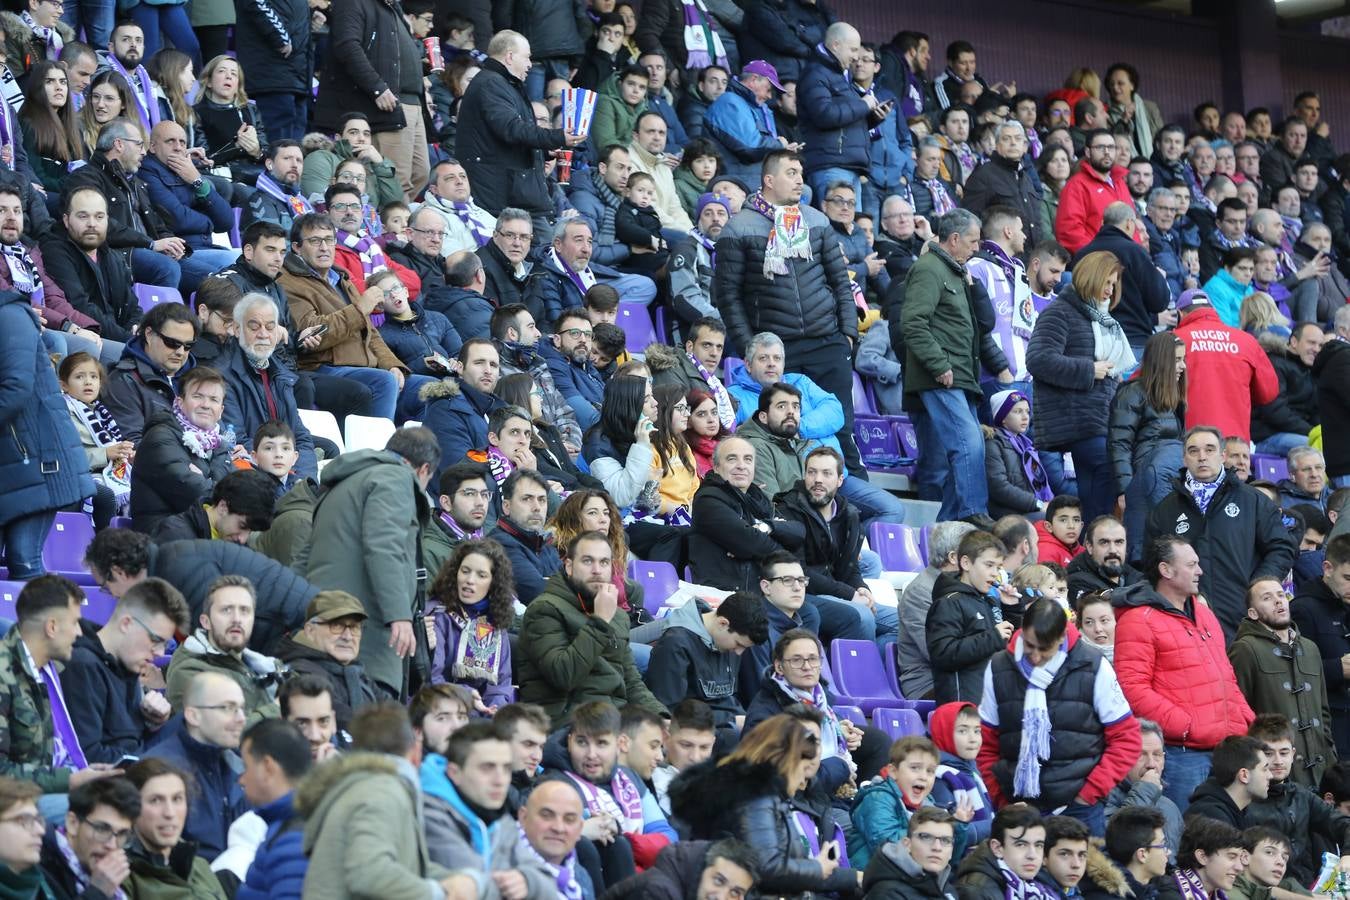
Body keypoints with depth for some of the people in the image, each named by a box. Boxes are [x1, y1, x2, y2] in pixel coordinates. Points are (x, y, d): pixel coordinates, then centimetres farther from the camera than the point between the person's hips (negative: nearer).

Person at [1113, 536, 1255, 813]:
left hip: (1226, 748, 8)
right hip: (1180, 755, -8)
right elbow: (1133, 688, -16)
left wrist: (1246, 723, 13)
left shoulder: (1203, 613, 22)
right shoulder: (1139, 621, -6)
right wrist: (1182, 725, -18)